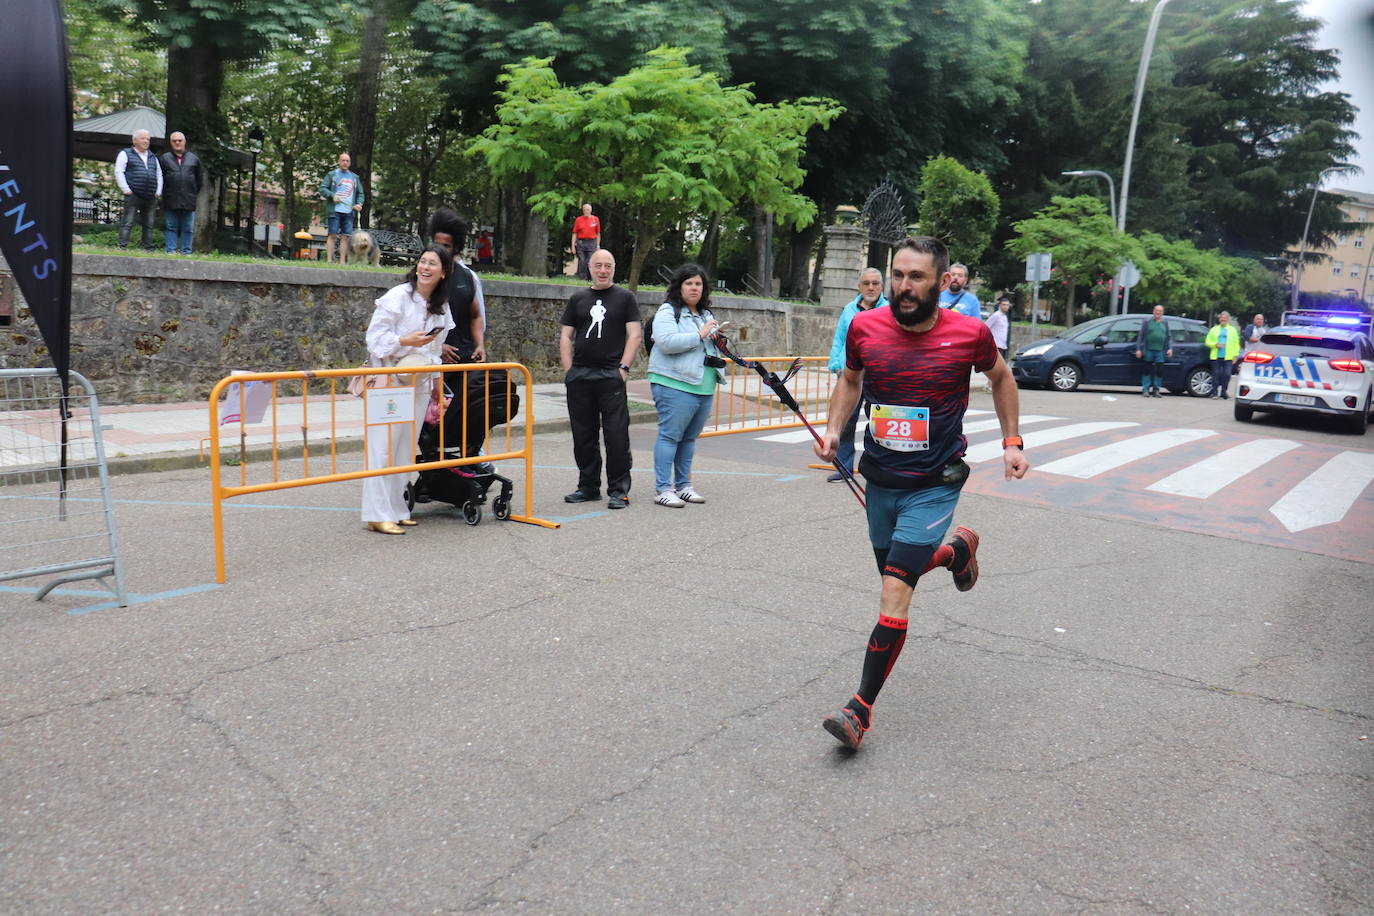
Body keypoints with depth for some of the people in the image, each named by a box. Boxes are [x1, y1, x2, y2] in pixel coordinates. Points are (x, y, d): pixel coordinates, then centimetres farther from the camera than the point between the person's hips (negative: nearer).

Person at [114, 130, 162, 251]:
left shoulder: (153, 158, 22)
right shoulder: (126, 154, 6)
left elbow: (159, 175, 25)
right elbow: (118, 172, -3)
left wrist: (158, 192, 11)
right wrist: (126, 190, -11)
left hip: (150, 198, 5)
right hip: (133, 196, -5)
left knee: (149, 225, 7)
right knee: (127, 224, -8)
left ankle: (149, 249, 10)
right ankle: (122, 247, -10)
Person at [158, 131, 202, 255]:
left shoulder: (194, 159, 10)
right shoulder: (164, 158, 6)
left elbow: (200, 178, 17)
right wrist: (164, 192, 7)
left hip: (188, 201, 1)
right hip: (171, 201, -1)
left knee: (188, 228, 3)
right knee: (171, 227, 2)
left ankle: (186, 252, 8)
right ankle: (171, 251, 4)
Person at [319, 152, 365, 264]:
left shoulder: (355, 178, 19)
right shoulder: (332, 174, 8)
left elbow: (360, 194, 22)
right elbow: (322, 189, 2)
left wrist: (359, 204, 2)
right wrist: (332, 196, -15)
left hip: (349, 212, 4)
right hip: (334, 210, -4)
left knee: (345, 237, 3)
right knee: (332, 235, -6)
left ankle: (342, 262, 7)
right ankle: (329, 260, -6)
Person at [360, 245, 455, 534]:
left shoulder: (441, 306, 12)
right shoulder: (398, 296, -9)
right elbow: (374, 336, -10)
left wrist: (436, 380, 21)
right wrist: (407, 341, -21)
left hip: (418, 382, 7)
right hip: (389, 380, -7)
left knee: (406, 449, 9)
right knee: (384, 447, -7)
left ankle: (396, 509, 17)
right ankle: (377, 515, -3)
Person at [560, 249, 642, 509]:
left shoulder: (625, 297, 7)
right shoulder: (578, 299, 15)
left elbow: (634, 334, 1)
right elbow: (565, 335, 14)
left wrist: (623, 367, -9)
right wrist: (568, 370, 3)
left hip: (611, 377, -4)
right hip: (580, 377, 4)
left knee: (617, 434, -7)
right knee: (583, 434, 8)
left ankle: (618, 490, -2)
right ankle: (588, 486, 18)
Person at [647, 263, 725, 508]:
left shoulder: (707, 315, 23)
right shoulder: (667, 311, -3)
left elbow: (712, 348, 34)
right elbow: (667, 342, -20)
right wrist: (700, 335, -16)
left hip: (704, 387, 8)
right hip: (675, 385, -8)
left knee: (689, 438, 12)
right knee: (670, 436, -8)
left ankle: (683, 485, 20)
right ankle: (663, 490, -6)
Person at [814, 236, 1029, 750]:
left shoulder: (970, 334, -12)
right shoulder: (864, 327, -6)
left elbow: (1000, 378, 10)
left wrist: (1012, 442, 6)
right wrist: (833, 430, -2)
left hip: (934, 485, -4)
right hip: (880, 480, 5)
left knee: (895, 588, -15)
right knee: (895, 574, 21)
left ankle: (862, 708, -5)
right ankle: (959, 548, 53)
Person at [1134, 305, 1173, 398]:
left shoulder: (1165, 323, 13)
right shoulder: (1147, 322, 4)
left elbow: (1169, 337, 16)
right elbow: (1140, 336, 3)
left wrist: (1170, 348, 2)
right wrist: (1138, 349, -4)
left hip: (1160, 352, 2)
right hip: (1148, 351, -2)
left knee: (1160, 371, 0)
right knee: (1146, 370, 1)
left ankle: (1156, 391, 10)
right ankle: (1145, 390, 6)